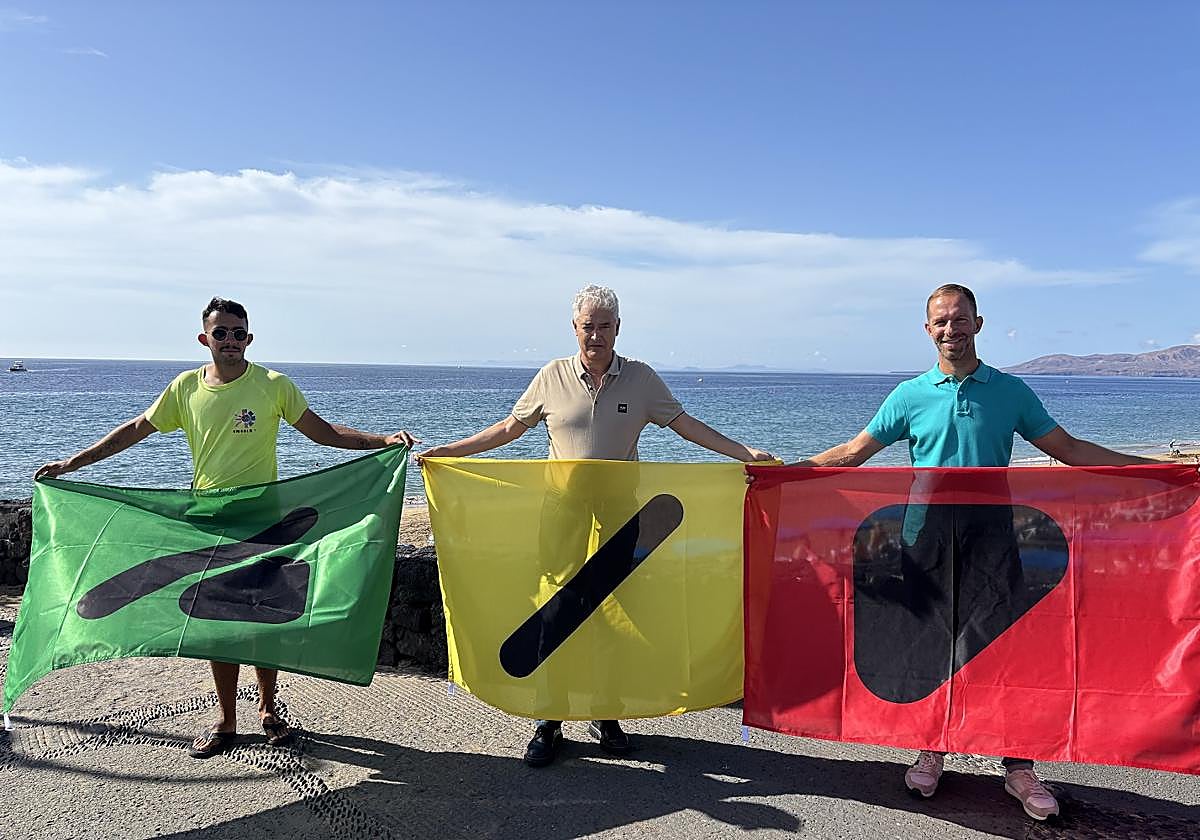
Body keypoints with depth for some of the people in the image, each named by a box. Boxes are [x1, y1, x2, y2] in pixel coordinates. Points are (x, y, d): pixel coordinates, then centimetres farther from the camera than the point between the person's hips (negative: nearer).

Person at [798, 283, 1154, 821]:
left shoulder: (1010, 392, 6)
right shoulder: (910, 395, 5)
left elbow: (1068, 449, 11)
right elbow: (853, 453, 7)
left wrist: (1148, 467, 4)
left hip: (991, 539, 0)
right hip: (928, 539, 0)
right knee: (928, 646, 6)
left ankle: (1019, 768, 11)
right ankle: (932, 748, 23)